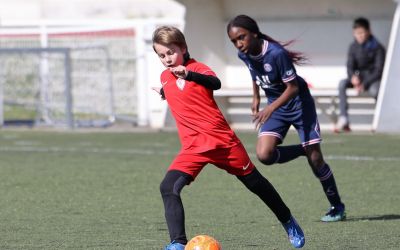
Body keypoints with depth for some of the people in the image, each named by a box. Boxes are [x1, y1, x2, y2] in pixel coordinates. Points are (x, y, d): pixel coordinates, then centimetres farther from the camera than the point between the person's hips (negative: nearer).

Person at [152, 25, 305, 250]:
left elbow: (215, 83, -35)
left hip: (222, 140, -5)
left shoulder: (195, 68, -10)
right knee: (168, 187, -19)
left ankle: (288, 222, 34)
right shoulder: (165, 77, 10)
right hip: (193, 147, 5)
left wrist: (188, 75, -50)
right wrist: (165, 93, 17)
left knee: (255, 183, 11)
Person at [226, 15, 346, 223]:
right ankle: (303, 150, 10)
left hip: (299, 102, -6)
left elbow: (292, 87, -25)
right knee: (264, 154, -17)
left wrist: (271, 108, -36)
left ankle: (337, 207, 12)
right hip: (275, 106, 6)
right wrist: (256, 98, 16)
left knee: (315, 159, -6)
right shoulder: (244, 55, -8)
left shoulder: (277, 53, -29)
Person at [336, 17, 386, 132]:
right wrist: (353, 76, -21)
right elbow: (350, 66, 4)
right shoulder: (353, 47, 5)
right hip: (359, 78, 4)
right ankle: (343, 119, -34)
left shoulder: (377, 48, -7)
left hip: (373, 79, -4)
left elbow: (379, 70, -11)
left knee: (375, 89, -39)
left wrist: (364, 84, -21)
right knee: (342, 83, -26)